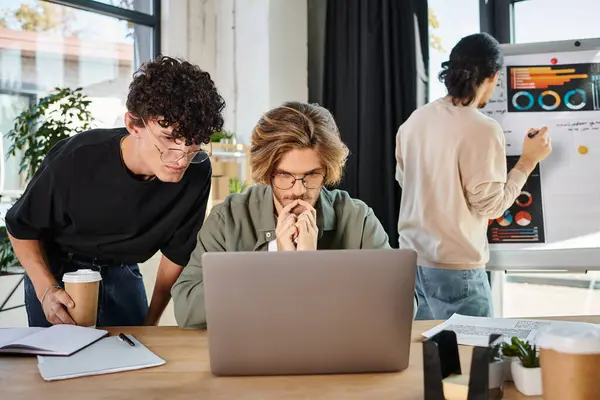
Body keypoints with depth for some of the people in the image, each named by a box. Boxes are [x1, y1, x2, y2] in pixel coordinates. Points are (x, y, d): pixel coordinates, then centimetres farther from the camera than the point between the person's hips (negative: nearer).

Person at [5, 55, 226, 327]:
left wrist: (151, 322, -3)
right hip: (56, 271, -2)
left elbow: (177, 251, -8)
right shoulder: (75, 160, -31)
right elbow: (21, 226, -12)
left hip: (122, 272, 3)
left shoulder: (197, 172, -24)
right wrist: (46, 290, -26)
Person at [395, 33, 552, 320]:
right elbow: (491, 205, -13)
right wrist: (529, 160, -2)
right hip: (455, 266, -7)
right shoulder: (483, 129, -18)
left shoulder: (415, 119, 2)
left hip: (412, 257, 7)